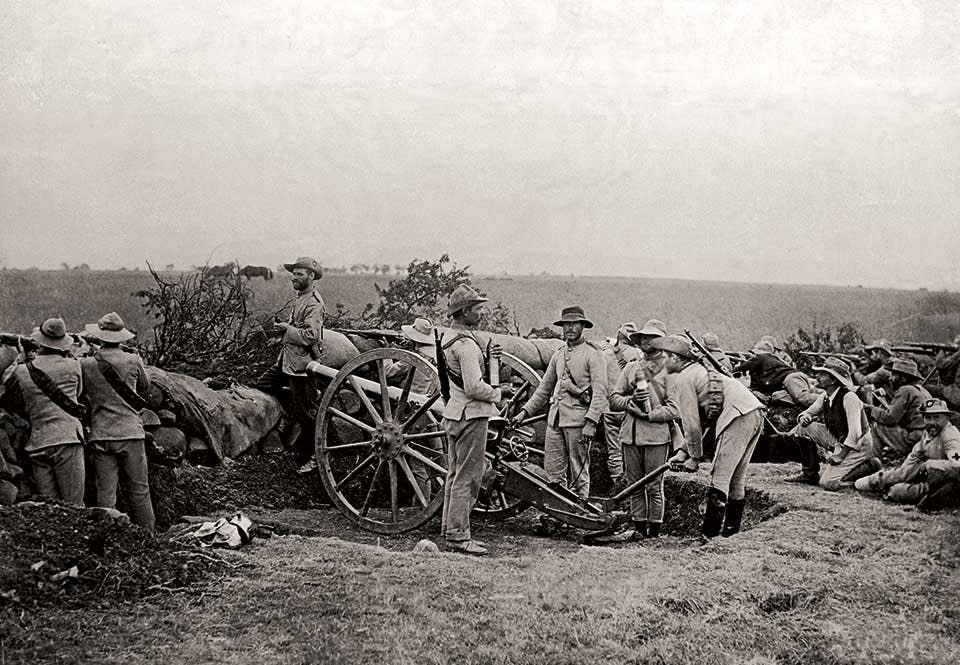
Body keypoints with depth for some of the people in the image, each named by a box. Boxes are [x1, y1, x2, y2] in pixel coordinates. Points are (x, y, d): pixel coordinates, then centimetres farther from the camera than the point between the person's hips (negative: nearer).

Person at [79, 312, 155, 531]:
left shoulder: (86, 364, -3)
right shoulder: (133, 361, -3)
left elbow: (81, 396, 7)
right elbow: (145, 386, 15)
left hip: (100, 435, 0)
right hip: (131, 432, 0)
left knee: (105, 495, 4)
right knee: (139, 492, 7)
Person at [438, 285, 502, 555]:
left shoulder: (449, 337, 12)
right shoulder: (465, 343, -19)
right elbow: (474, 387, -24)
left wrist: (486, 358, 11)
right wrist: (497, 394, -8)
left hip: (454, 413, 10)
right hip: (471, 415, -10)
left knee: (456, 475, 15)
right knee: (468, 477, -5)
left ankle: (450, 529, 22)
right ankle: (458, 536, -3)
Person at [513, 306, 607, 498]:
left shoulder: (593, 354, -3)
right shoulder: (558, 355, 17)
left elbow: (600, 392, -10)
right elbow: (544, 388, 24)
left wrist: (591, 422, -20)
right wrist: (525, 412, 15)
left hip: (578, 420, -6)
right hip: (555, 418, 6)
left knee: (579, 474, 0)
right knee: (552, 472, 5)